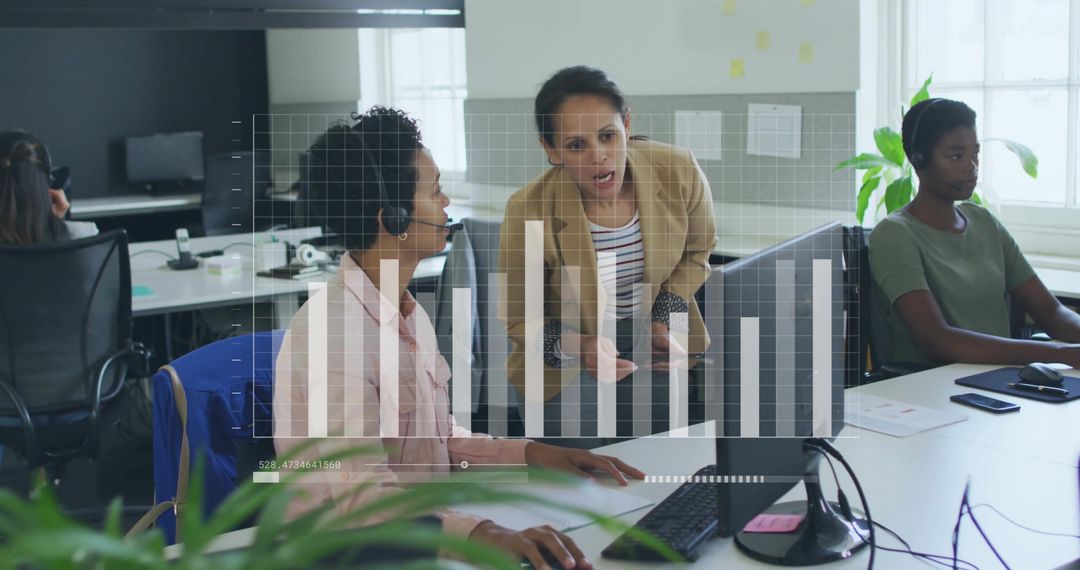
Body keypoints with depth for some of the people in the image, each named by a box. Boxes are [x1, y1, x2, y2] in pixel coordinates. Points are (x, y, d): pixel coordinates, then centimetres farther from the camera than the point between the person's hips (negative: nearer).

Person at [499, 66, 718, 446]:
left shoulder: (679, 172, -21)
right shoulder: (529, 212, -28)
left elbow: (696, 252, 3)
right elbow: (518, 319, -11)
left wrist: (667, 319, -12)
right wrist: (578, 347, -30)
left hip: (655, 341, 3)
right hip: (563, 355, -2)